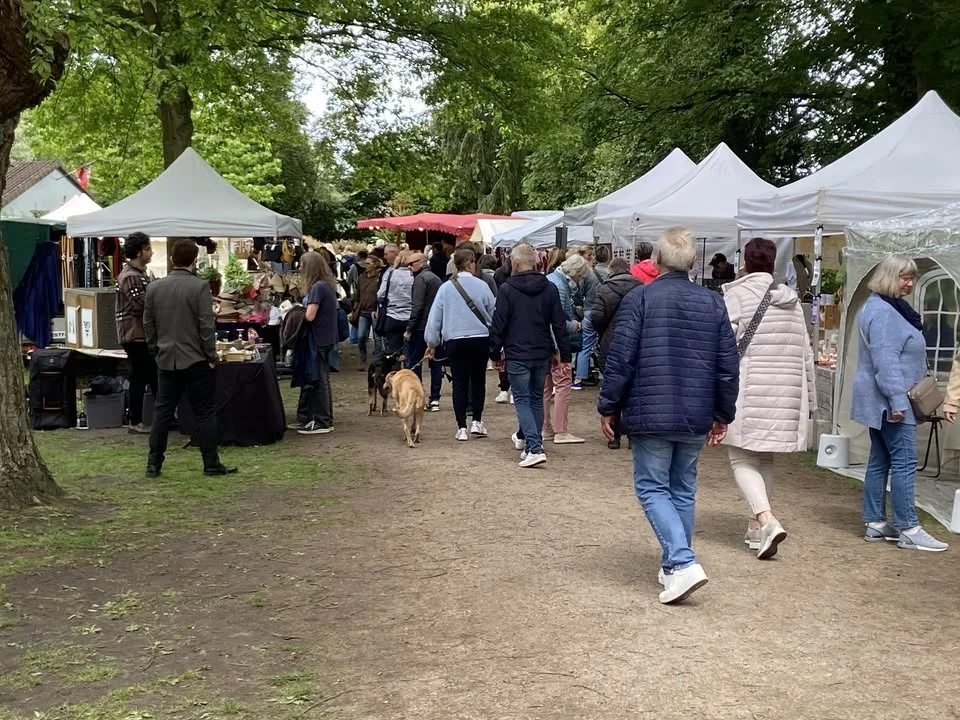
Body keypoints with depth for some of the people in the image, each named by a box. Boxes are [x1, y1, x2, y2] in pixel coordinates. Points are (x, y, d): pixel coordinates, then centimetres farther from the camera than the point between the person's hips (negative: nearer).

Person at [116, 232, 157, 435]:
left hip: (143, 334, 10)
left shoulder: (140, 274, 16)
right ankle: (136, 422, 5)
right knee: (139, 378, -3)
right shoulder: (130, 277, -17)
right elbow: (141, 306, -22)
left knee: (154, 375, 12)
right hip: (135, 334, -10)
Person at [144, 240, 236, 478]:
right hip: (196, 360, -4)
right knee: (205, 412, 3)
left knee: (162, 411, 11)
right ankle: (211, 463, 7)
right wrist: (211, 356, -4)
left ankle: (154, 463, 13)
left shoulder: (153, 288, 3)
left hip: (166, 360, 5)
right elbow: (207, 326, -13)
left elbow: (148, 326, 9)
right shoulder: (200, 287, -12)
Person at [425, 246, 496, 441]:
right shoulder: (481, 286, -5)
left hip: (455, 341, 1)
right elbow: (494, 314, 1)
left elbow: (435, 318, 1)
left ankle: (462, 427, 6)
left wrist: (432, 343, 11)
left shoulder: (445, 288, -2)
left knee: (459, 383, 7)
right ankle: (477, 421, 12)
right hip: (480, 339, -1)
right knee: (478, 380, 16)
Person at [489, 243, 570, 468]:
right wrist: (563, 352, 11)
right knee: (536, 399, 18)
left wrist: (495, 352, 2)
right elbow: (559, 324, 5)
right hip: (542, 354, 4)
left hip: (517, 355, -4)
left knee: (522, 400, -1)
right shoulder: (550, 288, 3)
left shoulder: (507, 289, -9)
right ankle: (526, 438, 33)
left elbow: (498, 325, -8)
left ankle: (535, 448, -13)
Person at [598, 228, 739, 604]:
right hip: (696, 418, 5)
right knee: (683, 490, 16)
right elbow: (729, 365, 6)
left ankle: (682, 563, -11)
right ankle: (674, 566, 23)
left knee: (652, 487, 5)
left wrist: (608, 407, -1)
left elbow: (620, 358, -11)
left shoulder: (639, 298, -8)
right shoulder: (713, 303, 5)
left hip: (651, 415, -4)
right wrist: (723, 415, 15)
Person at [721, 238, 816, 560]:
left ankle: (767, 521, -18)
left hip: (749, 392, -5)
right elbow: (806, 352, 15)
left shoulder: (735, 295, -4)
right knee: (765, 459, 17)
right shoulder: (791, 299, 12)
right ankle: (756, 527, 22)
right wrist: (809, 399, 21)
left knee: (743, 460, 1)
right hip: (787, 393, 5)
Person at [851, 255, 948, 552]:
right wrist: (897, 399, -26)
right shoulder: (882, 311, -16)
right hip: (890, 400, -11)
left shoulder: (890, 307, 18)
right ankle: (908, 529, -7)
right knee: (904, 461, -9)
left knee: (880, 461, 11)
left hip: (883, 402, 11)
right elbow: (885, 360, -23)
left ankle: (875, 524, 16)